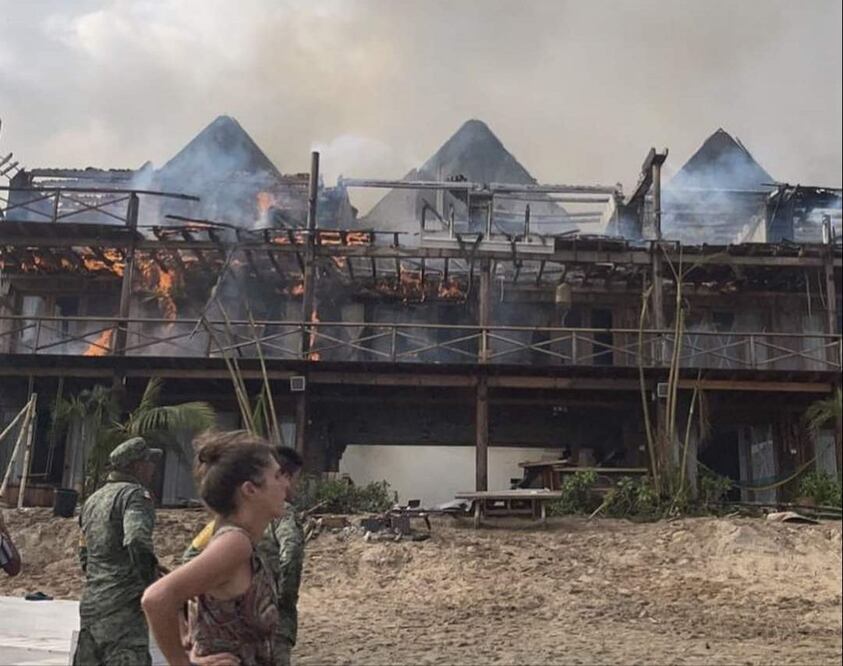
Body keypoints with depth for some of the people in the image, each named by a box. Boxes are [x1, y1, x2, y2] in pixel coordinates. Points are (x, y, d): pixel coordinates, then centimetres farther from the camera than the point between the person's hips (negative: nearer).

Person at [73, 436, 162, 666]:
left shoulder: (93, 500, 19)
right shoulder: (135, 494, -8)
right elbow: (137, 542, -24)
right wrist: (154, 589, -15)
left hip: (89, 604, 9)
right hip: (122, 606, -9)